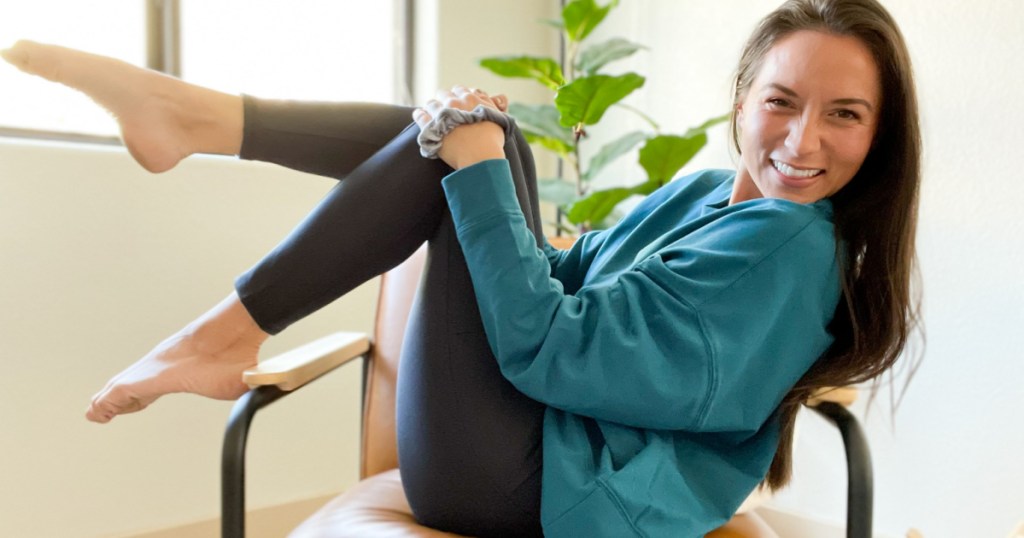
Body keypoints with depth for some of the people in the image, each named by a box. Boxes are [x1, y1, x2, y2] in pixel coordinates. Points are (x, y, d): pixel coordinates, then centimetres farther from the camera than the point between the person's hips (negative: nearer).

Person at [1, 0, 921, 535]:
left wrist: (477, 166, -20)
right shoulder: (701, 195, 7)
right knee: (461, 134, 7)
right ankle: (197, 117, 3)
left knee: (474, 138, -16)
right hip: (547, 446, 9)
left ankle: (233, 328, -7)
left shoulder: (786, 247, -20)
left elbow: (550, 349, -25)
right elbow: (569, 277, 19)